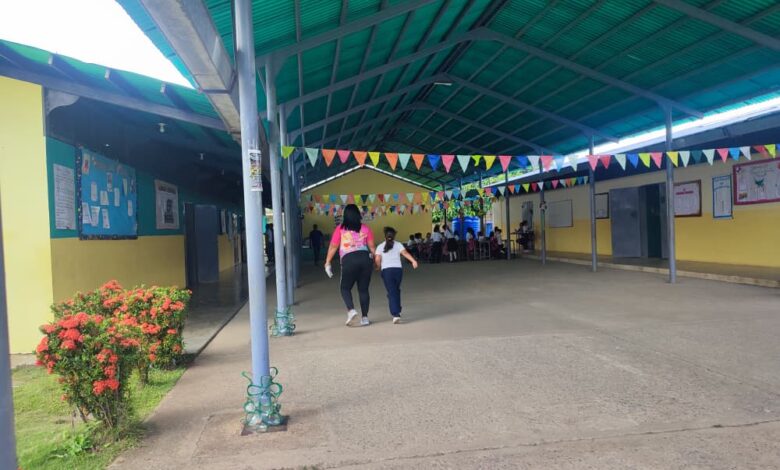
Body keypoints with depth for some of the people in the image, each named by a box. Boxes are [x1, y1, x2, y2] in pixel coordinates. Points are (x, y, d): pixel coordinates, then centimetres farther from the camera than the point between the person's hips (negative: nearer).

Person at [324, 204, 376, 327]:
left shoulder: (340, 229, 1)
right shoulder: (365, 228, 7)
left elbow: (333, 247, 1)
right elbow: (372, 246, 8)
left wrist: (327, 263, 8)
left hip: (349, 260, -3)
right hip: (365, 258, 3)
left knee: (345, 288, 12)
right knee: (364, 289, 11)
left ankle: (351, 310, -10)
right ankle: (364, 317, 11)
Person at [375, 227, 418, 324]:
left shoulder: (380, 246, 7)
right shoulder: (398, 245, 8)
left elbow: (377, 259, -3)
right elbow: (405, 253, -9)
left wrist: (378, 267, 16)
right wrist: (413, 261, -19)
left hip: (386, 270, -2)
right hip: (398, 269, 2)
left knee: (391, 293, -4)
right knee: (397, 290, 22)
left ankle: (396, 314, -16)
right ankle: (397, 310, 31)